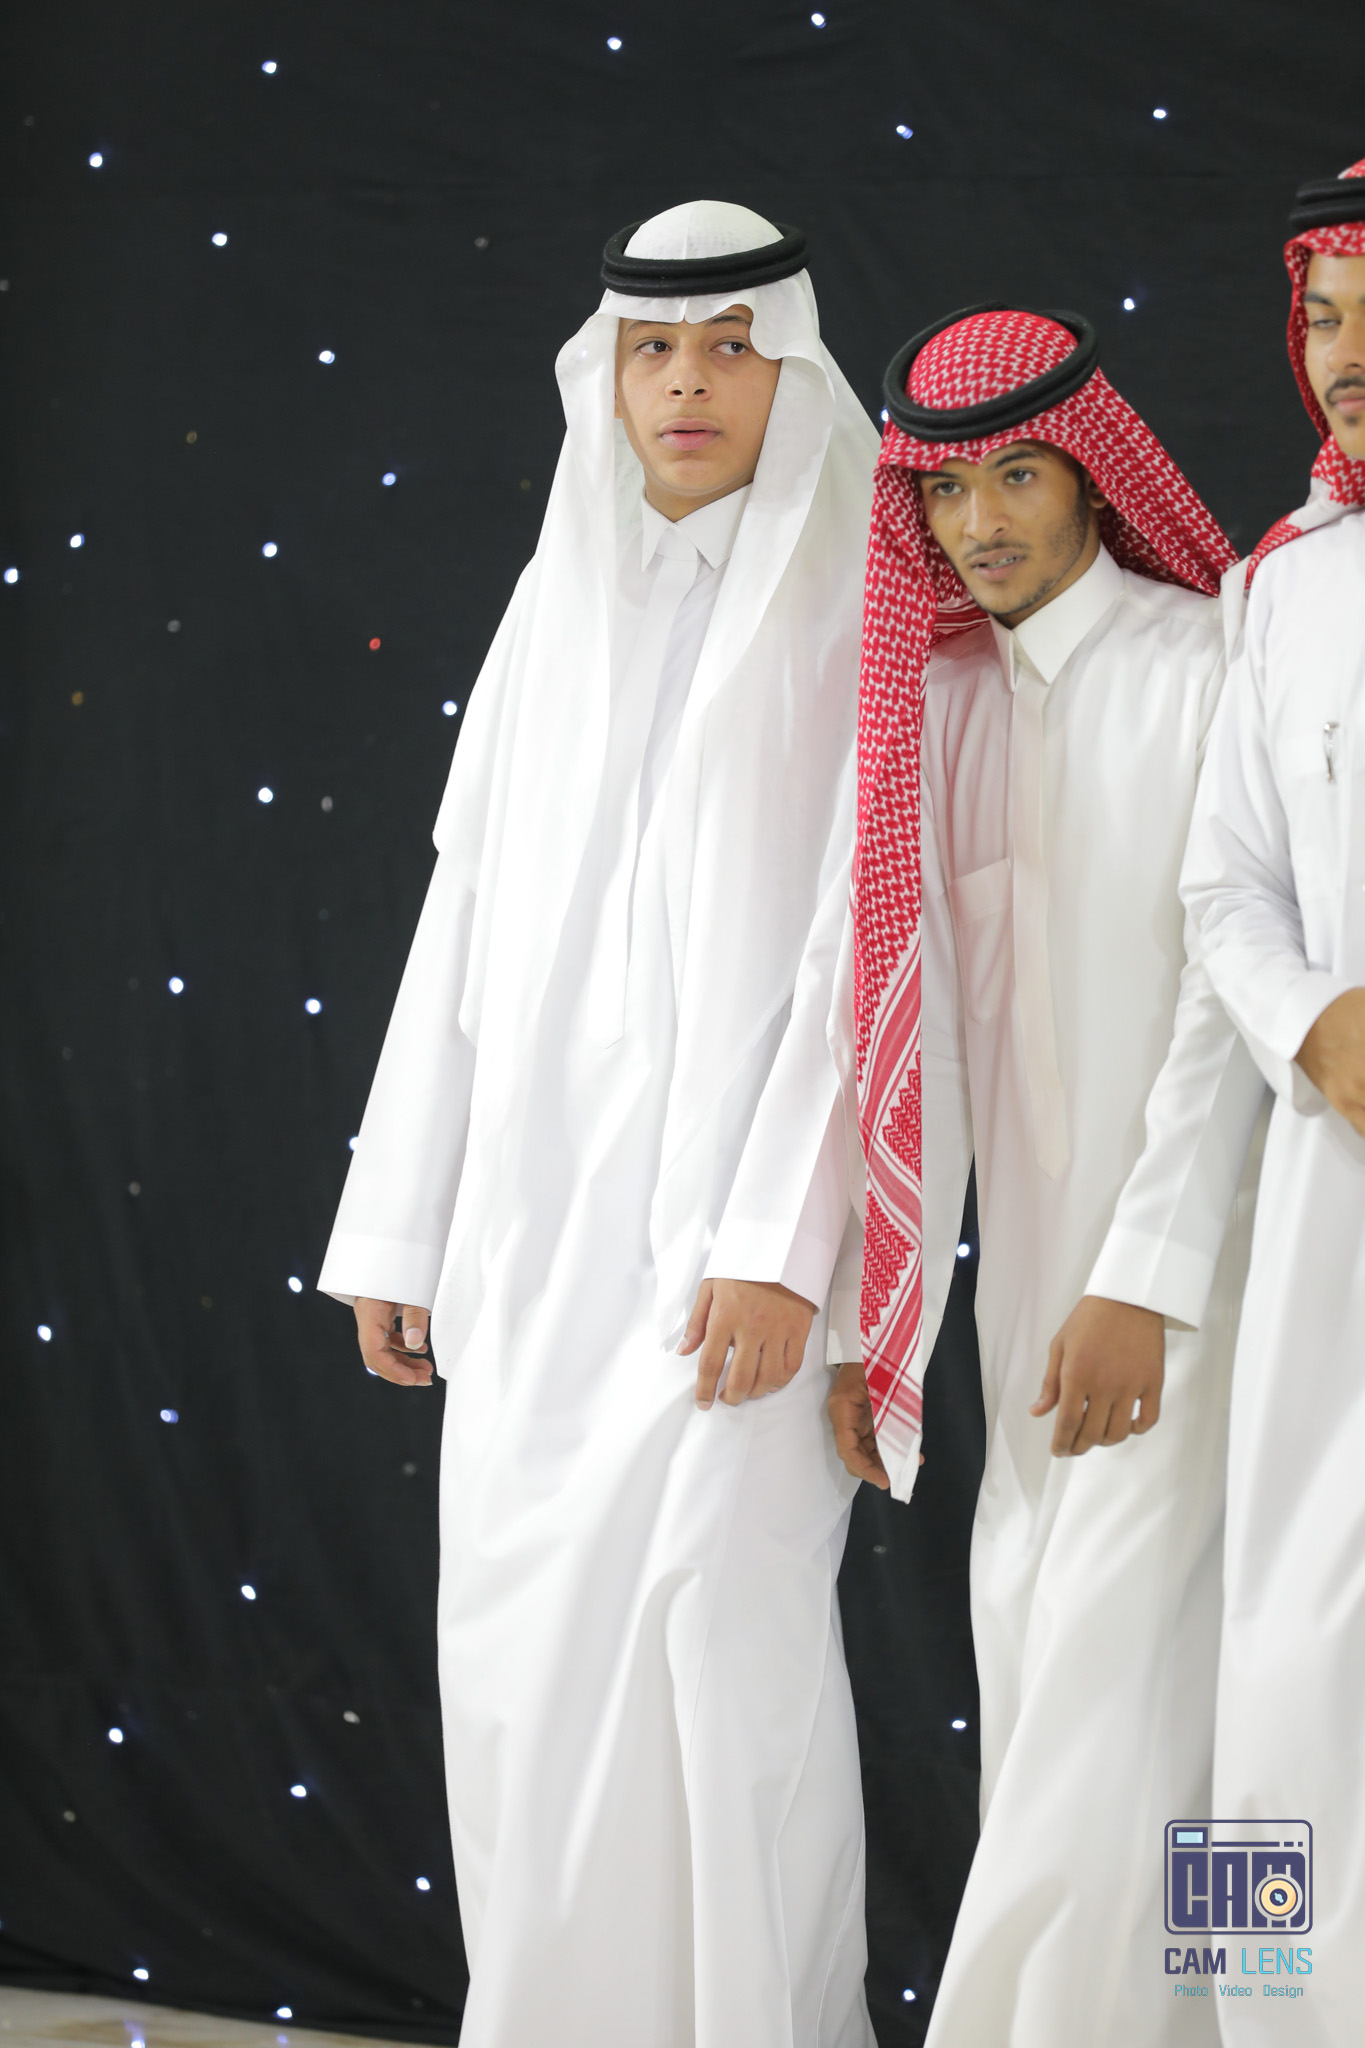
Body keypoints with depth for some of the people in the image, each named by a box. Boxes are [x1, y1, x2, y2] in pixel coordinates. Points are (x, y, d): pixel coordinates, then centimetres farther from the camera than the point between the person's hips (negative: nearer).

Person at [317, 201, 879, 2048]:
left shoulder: (854, 612, -2)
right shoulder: (561, 600, 14)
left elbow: (858, 942, -10)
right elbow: (465, 920, 14)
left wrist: (779, 1242, -18)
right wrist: (398, 1222, 11)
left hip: (724, 1206, -5)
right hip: (533, 1215, 5)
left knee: (726, 1637, -6)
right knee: (517, 1646, 6)